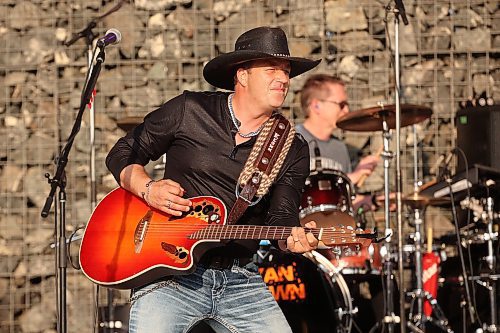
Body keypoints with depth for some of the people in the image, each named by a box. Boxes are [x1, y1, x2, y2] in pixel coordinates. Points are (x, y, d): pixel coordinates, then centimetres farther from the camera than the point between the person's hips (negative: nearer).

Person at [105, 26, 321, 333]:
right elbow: (121, 155, 8)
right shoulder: (189, 111, 0)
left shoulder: (293, 151, 6)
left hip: (240, 281, 3)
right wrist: (148, 189, -11)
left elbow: (281, 216, -1)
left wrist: (294, 238, -24)